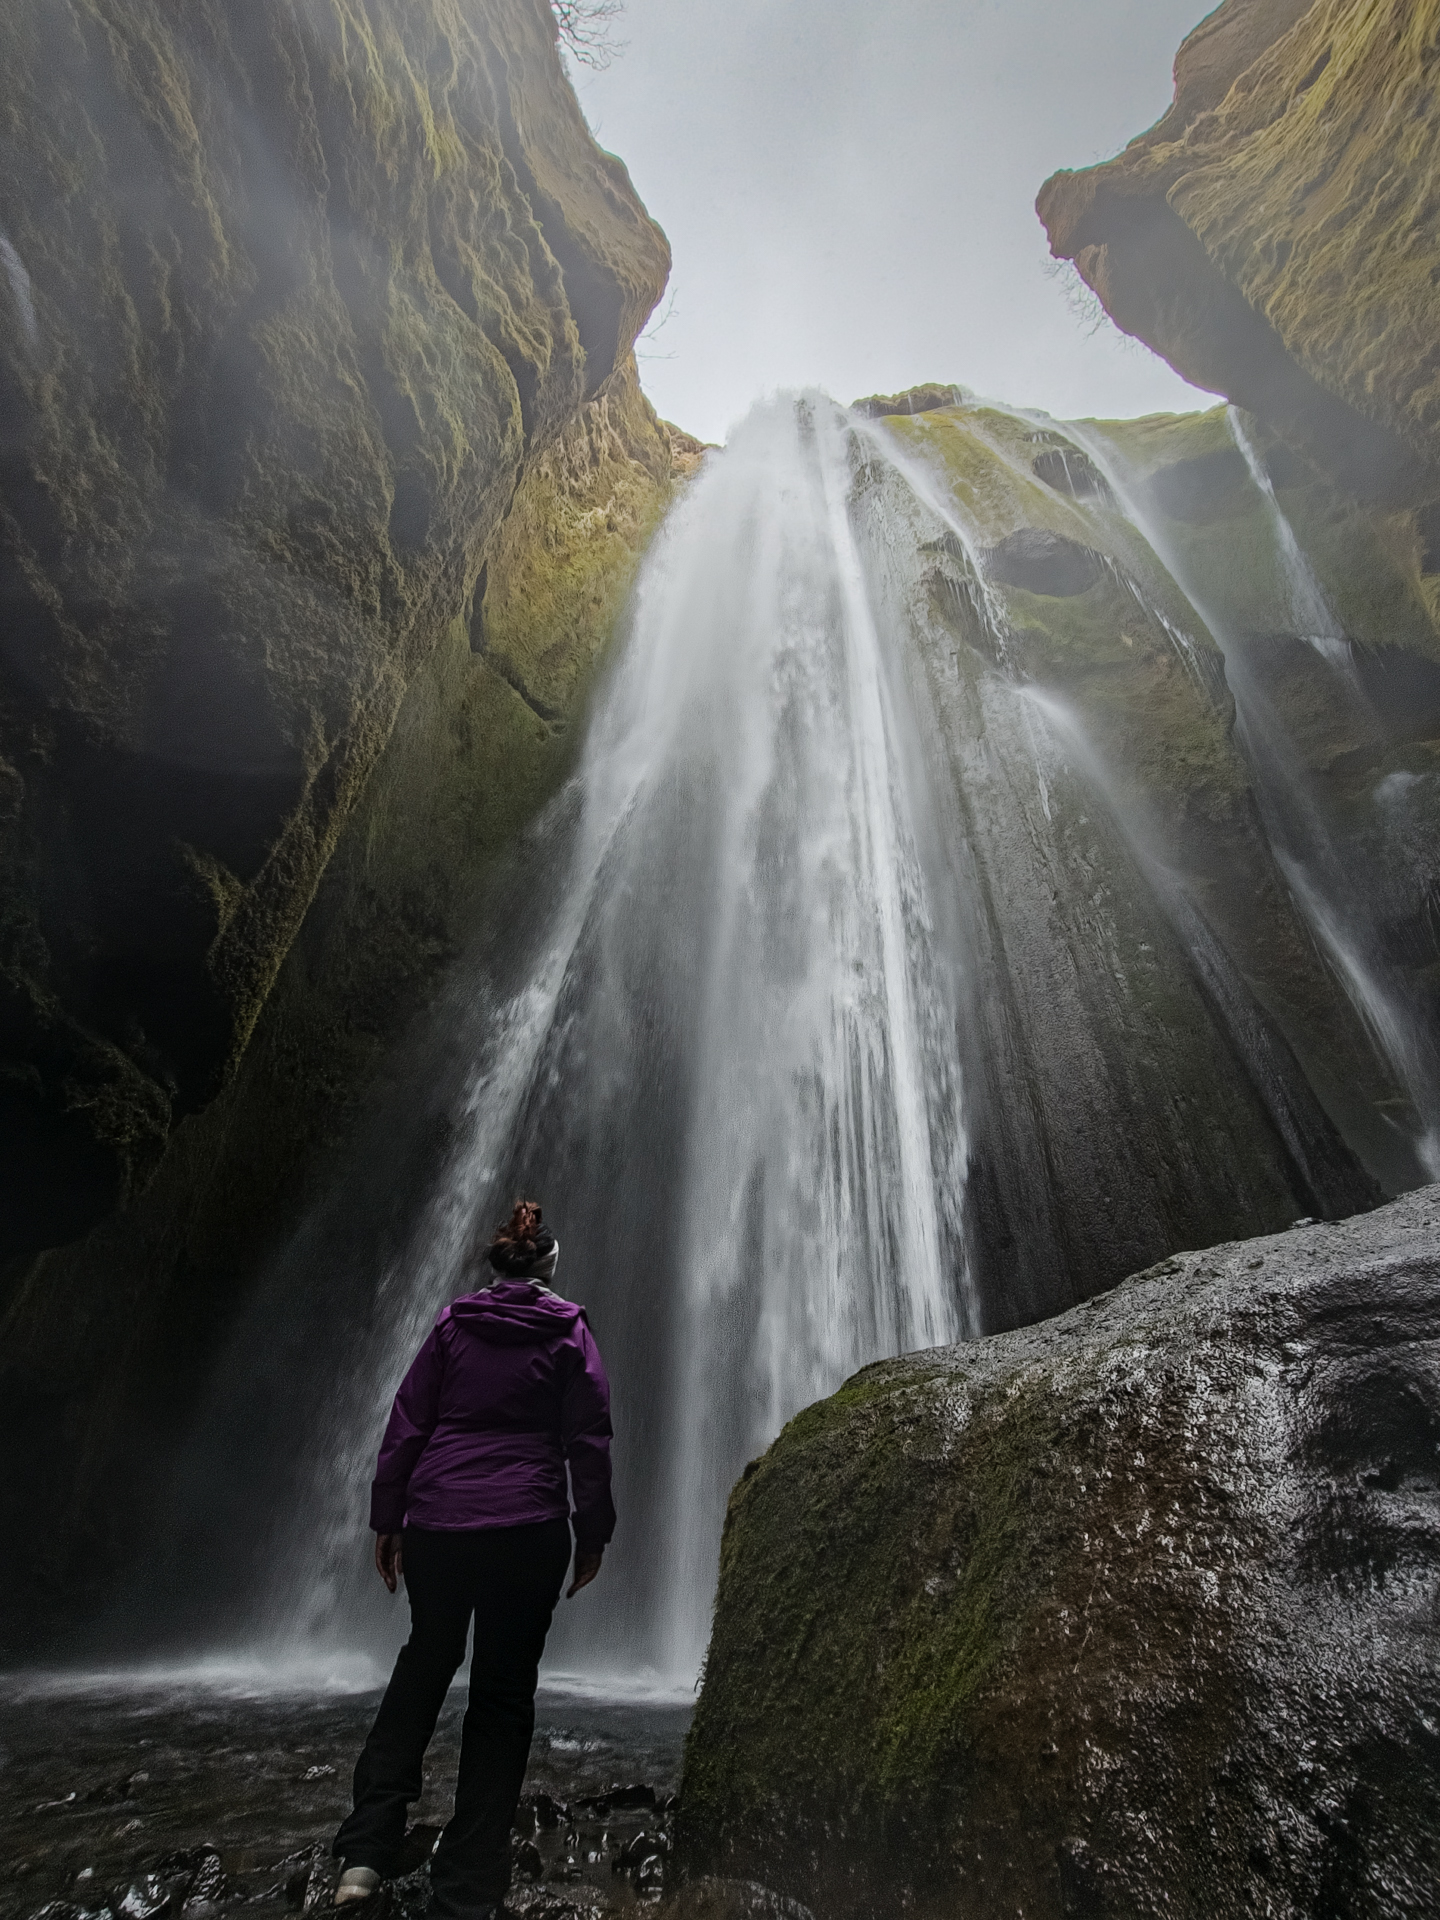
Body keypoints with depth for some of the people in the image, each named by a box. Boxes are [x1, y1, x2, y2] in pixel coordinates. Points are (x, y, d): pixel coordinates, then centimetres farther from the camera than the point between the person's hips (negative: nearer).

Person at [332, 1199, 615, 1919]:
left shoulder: (451, 1325, 3)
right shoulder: (570, 1333, -1)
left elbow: (405, 1426, 3)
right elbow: (590, 1442, -2)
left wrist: (387, 1520, 11)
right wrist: (593, 1533, 6)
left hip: (437, 1524, 2)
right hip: (528, 1532, -2)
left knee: (423, 1665, 25)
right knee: (502, 1696, 12)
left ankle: (364, 1853, 22)